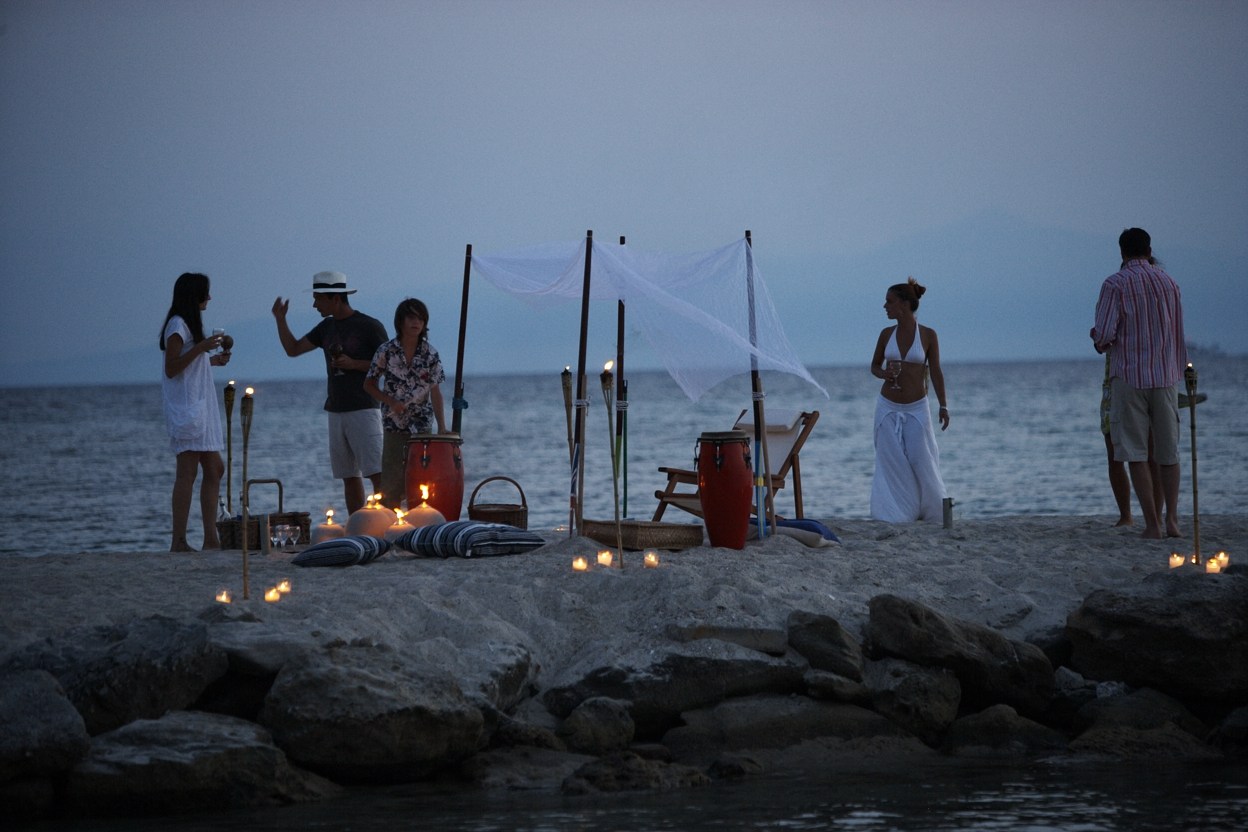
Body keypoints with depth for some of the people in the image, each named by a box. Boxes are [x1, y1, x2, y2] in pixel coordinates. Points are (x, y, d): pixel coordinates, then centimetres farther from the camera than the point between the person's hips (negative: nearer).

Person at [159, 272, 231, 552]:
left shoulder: (188, 324, 20)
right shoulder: (178, 325, -10)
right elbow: (171, 369, -17)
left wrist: (212, 360, 21)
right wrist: (200, 348, -21)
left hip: (201, 406, 10)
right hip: (186, 406, -10)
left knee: (214, 469, 7)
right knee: (188, 471, -12)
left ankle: (211, 539, 7)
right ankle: (179, 541, -14)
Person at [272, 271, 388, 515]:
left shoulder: (370, 327, -6)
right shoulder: (327, 327, 14)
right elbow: (293, 349, 17)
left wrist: (354, 364, -16)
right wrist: (280, 319, 5)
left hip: (363, 410, -7)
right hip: (336, 412, 7)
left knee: (377, 474, -13)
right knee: (349, 476, 6)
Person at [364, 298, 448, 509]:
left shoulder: (430, 354, -1)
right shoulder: (387, 351, -4)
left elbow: (435, 392, 1)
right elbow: (369, 384, 5)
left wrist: (442, 427, -5)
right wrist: (390, 402, -11)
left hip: (422, 427, 1)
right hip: (394, 426, -1)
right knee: (392, 484, -1)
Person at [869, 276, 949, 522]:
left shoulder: (928, 335, -4)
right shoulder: (887, 334, 2)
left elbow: (935, 372, 2)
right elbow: (874, 366, 13)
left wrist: (943, 406, 2)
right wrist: (883, 373, -10)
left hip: (917, 409, -2)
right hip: (888, 408, 2)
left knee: (921, 461, -4)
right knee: (892, 463, -2)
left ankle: (931, 512, 13)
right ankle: (899, 513, 5)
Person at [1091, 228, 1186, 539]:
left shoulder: (1116, 284, -6)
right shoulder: (1168, 282, 8)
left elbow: (1104, 335, -12)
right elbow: (1178, 334, 16)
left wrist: (1098, 339, 10)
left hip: (1129, 376, -4)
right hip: (1165, 376, 4)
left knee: (1135, 452, -1)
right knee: (1168, 452, 11)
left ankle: (1152, 523, -7)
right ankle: (1172, 519, 6)